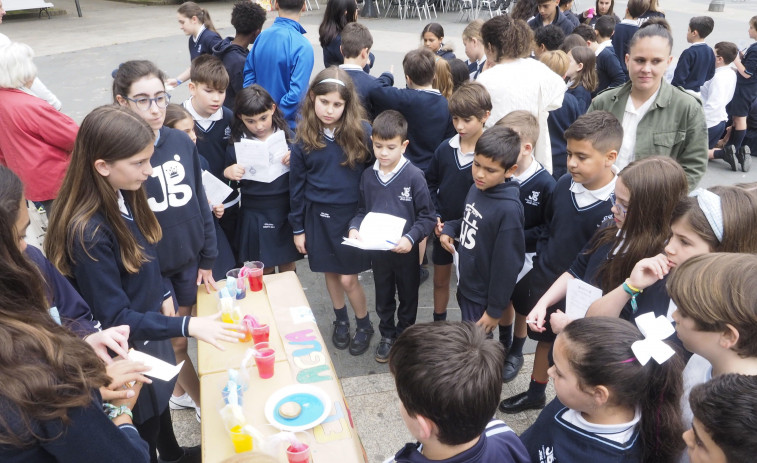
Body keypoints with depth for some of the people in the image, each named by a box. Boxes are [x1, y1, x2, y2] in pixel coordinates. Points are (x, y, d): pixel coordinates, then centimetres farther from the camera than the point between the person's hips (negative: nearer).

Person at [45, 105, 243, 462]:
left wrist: (163, 295, 3)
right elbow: (114, 319, -29)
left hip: (152, 328, 8)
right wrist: (187, 326, -34)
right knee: (144, 433, 16)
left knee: (161, 398, 31)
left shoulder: (125, 197, -9)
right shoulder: (88, 232, -33)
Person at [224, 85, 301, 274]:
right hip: (255, 215, -1)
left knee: (288, 267, 14)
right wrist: (227, 173, -19)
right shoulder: (236, 144, -4)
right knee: (265, 269, 12)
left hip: (286, 211, 1)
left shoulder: (286, 135, -2)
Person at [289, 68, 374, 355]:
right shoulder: (304, 138, -5)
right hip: (318, 215, 3)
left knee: (348, 278, 2)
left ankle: (364, 325, 28)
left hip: (353, 214, -3)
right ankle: (341, 320, 41)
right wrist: (298, 227, 4)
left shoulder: (362, 132, -12)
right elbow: (297, 185, 2)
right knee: (330, 272, 17)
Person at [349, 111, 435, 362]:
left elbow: (427, 217, -13)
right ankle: (387, 335, 41)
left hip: (406, 251, -3)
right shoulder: (368, 176, -4)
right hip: (377, 250, 3)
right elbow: (362, 210, 7)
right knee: (383, 297, 20)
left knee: (408, 297, 17)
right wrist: (354, 228, -12)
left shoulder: (414, 176, -17)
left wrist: (411, 238, -26)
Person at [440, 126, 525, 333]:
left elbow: (507, 265, -23)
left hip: (483, 297, -7)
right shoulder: (476, 189, -4)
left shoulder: (509, 209, -29)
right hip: (466, 286, 8)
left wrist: (495, 309, -16)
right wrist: (449, 229, -4)